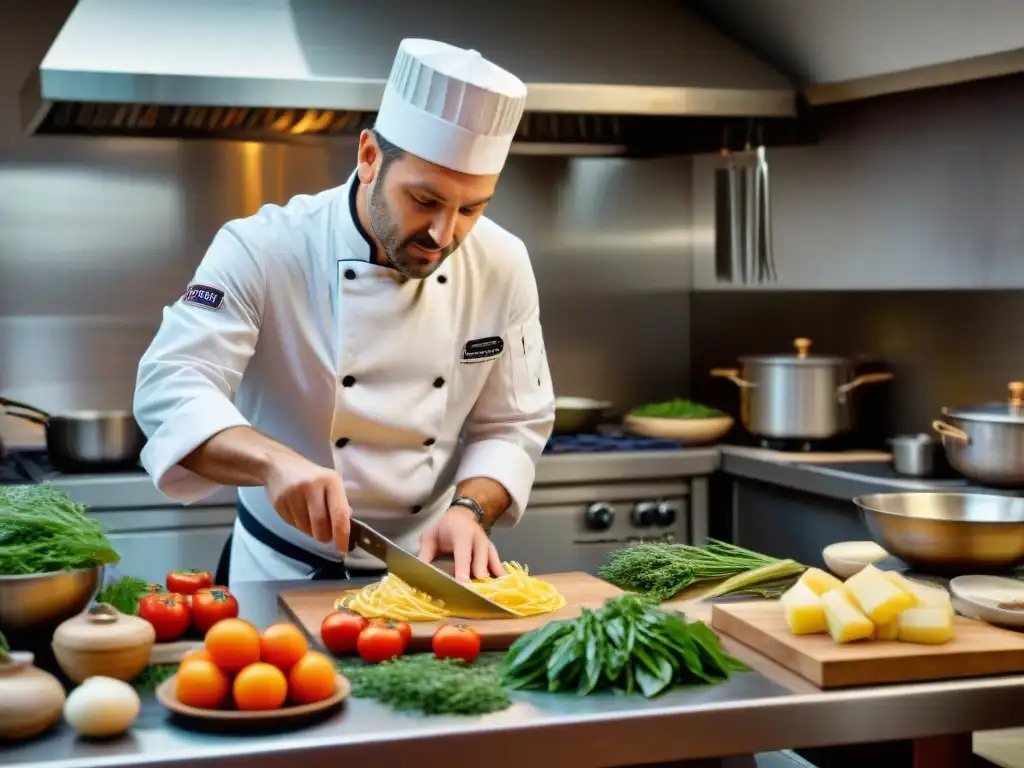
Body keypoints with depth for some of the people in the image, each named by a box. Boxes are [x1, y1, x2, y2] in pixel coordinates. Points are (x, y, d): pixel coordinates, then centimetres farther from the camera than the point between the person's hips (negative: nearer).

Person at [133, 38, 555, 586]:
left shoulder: (503, 268, -9)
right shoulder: (263, 250, -18)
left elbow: (512, 425, -2)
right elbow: (169, 390, -24)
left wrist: (468, 510, -20)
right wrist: (274, 461, -41)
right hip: (283, 574, -4)